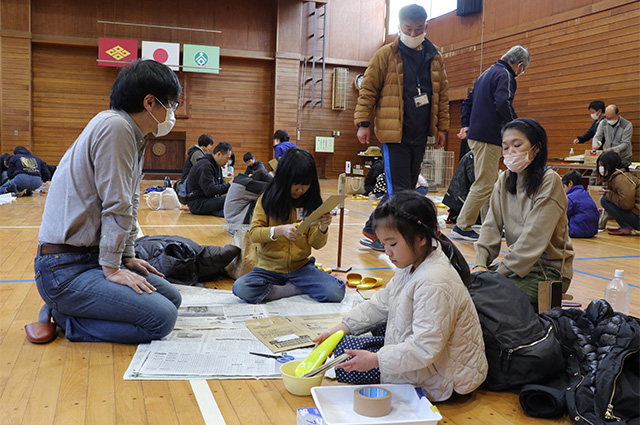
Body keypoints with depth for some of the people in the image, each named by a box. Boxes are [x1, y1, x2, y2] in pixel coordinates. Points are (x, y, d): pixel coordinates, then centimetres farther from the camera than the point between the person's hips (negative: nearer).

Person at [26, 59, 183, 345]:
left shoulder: (134, 137, 13)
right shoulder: (114, 127, -18)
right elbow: (116, 207, -18)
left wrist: (127, 256, 11)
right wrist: (112, 268, -13)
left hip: (93, 256, 10)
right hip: (64, 269, -10)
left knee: (172, 298, 6)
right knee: (161, 318, -18)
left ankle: (67, 308, 8)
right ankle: (63, 317, -2)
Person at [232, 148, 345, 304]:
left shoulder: (312, 203, 2)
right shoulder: (268, 199, -4)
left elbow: (316, 244, 1)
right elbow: (253, 233, -9)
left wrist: (322, 229, -21)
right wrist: (279, 230, -26)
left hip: (301, 267, 1)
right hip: (270, 268, -1)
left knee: (336, 292, -23)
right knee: (240, 288, -30)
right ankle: (296, 289, -13)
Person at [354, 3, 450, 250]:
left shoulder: (435, 58, 12)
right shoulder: (385, 55, -1)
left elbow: (442, 95, 17)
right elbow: (368, 89, -1)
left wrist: (441, 127, 12)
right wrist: (363, 122, -8)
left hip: (420, 135, 6)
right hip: (393, 134, -5)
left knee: (405, 189, 10)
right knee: (399, 192, -8)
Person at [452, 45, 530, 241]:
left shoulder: (487, 74, 22)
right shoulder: (505, 75, -9)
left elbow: (468, 101, 25)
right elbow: (503, 103, -24)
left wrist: (465, 125, 19)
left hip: (475, 135, 10)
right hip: (488, 137, -10)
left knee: (492, 183, 15)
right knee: (484, 185, -6)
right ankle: (462, 226, -3)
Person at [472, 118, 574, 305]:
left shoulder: (549, 181, -15)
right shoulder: (504, 180, 4)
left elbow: (533, 238, -21)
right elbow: (491, 226, -1)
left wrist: (500, 272, -24)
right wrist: (481, 264, -16)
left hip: (550, 270, -6)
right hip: (517, 262, 6)